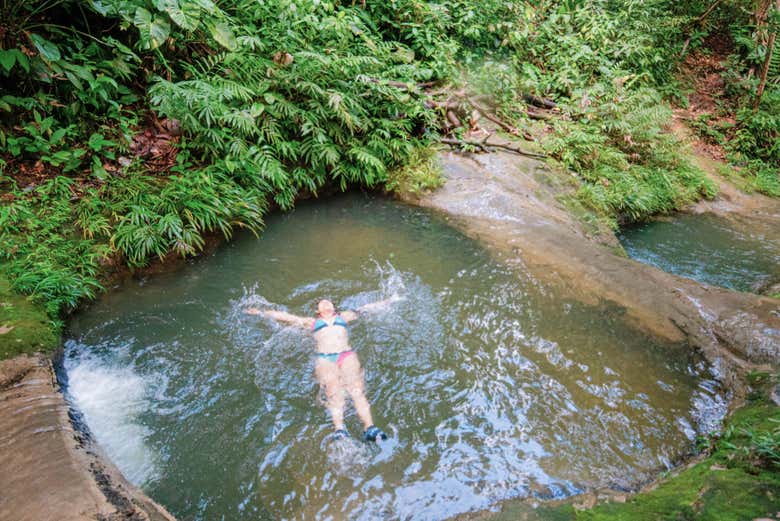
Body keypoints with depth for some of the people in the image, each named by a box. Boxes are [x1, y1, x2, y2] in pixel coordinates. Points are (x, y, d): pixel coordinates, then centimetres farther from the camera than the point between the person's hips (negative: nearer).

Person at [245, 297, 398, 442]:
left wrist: (389, 300, 31)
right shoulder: (312, 322, 29)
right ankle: (340, 429, -37)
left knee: (357, 389, -21)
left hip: (347, 356, 0)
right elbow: (286, 317, 27)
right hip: (325, 359, 0)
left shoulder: (343, 317, 31)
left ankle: (369, 429, -33)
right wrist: (262, 312, 24)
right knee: (334, 393, -25)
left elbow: (365, 308, 31)